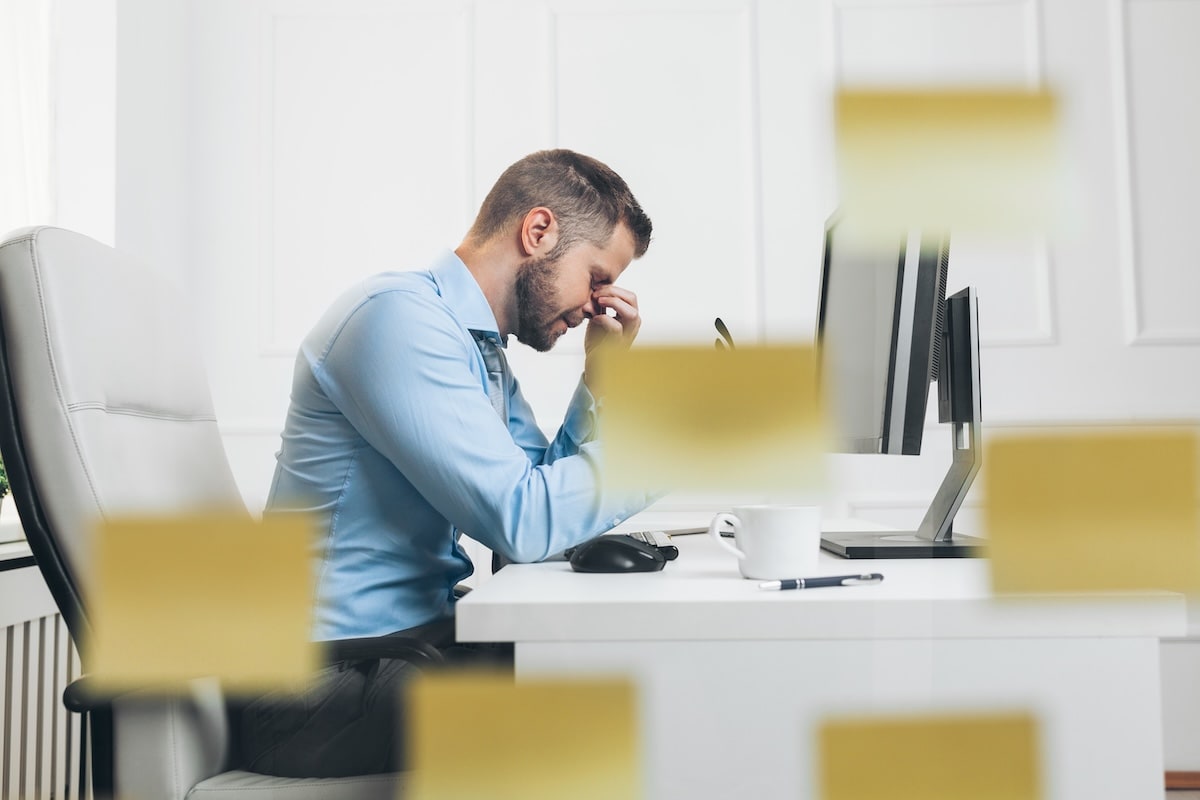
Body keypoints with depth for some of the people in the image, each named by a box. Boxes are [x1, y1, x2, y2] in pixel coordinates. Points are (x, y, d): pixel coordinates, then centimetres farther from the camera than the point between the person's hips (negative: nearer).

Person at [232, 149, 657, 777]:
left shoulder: (482, 349, 13)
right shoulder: (400, 315, -18)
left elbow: (547, 487, 12)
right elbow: (521, 523, -24)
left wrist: (601, 374, 6)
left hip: (426, 637, 9)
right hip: (335, 682, -9)